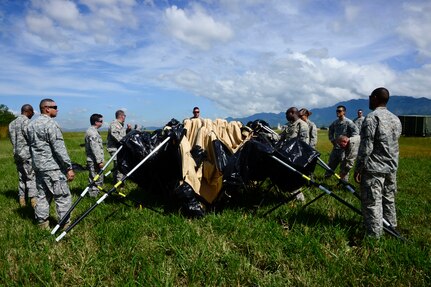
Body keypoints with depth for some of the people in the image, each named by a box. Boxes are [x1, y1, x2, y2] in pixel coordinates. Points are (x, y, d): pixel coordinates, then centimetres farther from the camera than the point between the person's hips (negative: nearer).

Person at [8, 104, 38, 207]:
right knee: (32, 177, -6)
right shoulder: (26, 121, -11)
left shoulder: (12, 123, 16)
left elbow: (12, 139, 15)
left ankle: (22, 200, 16)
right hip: (27, 153, -8)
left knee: (22, 177, 13)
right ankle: (33, 199, -7)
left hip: (17, 154, 8)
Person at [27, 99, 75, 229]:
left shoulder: (31, 125, 14)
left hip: (38, 166, 9)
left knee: (42, 196, 14)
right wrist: (69, 167, -16)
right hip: (53, 168, -9)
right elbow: (59, 149, -18)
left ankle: (42, 224, 20)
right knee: (63, 197, -2)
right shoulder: (51, 124, -14)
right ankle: (65, 225, 2)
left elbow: (31, 146, 20)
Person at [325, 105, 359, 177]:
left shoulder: (348, 122, -10)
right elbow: (330, 130, 26)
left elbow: (356, 131, -15)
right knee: (331, 162, 15)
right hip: (336, 146, 6)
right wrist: (332, 139, 15)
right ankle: (326, 176, 28)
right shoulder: (335, 122, 9)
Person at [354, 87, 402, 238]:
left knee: (372, 203, -2)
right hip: (391, 168, 8)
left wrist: (358, 168, -11)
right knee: (389, 200, 18)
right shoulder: (396, 119, 11)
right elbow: (394, 145, 16)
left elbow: (366, 147, -17)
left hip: (374, 168, -8)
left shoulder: (372, 117, -14)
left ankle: (375, 235, 2)